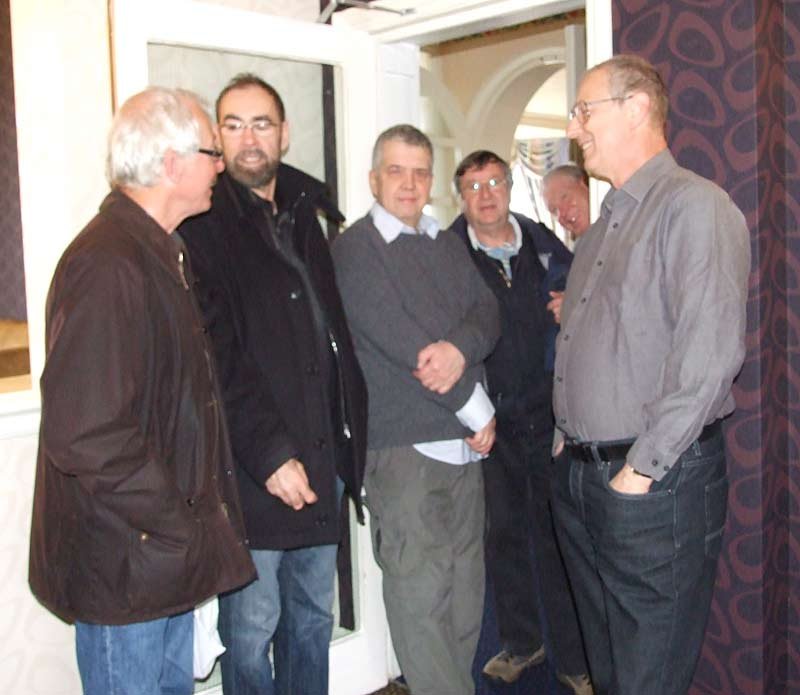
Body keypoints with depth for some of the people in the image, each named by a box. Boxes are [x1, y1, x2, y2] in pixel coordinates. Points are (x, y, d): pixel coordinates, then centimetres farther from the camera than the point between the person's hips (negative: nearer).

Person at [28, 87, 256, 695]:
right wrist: (179, 527, -19)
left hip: (171, 550, 10)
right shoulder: (106, 267, -23)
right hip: (123, 565, -10)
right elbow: (84, 434, -28)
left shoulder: (158, 254, 11)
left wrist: (197, 520, 13)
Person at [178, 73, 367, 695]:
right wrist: (269, 453, -19)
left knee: (313, 618, 17)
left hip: (322, 458, 7)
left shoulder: (303, 214, 15)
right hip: (253, 473, -7)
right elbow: (215, 357, -15)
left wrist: (349, 437, 12)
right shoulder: (202, 224, -7)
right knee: (252, 629, 4)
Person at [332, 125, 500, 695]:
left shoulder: (450, 246, 18)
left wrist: (461, 348, -18)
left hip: (465, 442, 6)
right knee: (420, 594, -5)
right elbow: (400, 342, -12)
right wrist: (479, 411, -8)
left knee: (466, 588, 11)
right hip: (403, 444, -6)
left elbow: (488, 313, 7)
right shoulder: (354, 249, -3)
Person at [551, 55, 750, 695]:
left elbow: (710, 353, -22)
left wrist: (640, 471, -20)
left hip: (656, 483, -8)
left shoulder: (695, 206, -13)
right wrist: (566, 441, 12)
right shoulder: (606, 225, 17)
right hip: (580, 473, 9)